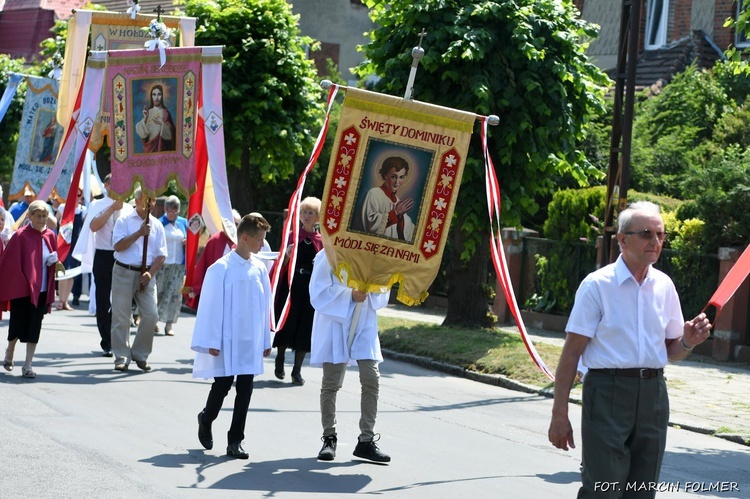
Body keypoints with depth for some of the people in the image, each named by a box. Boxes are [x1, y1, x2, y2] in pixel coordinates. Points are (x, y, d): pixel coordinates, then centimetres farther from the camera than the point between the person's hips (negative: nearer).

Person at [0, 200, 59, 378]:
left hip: (41, 290, 4)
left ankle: (28, 366, 4)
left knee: (34, 329, 1)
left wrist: (54, 260, -6)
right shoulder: (20, 236, -10)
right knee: (18, 325, 5)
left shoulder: (50, 236, 5)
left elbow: (54, 260, 17)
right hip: (21, 288, -4)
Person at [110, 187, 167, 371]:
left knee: (151, 315, -6)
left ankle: (141, 355, 9)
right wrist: (139, 233, -16)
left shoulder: (156, 225, 10)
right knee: (121, 317, -1)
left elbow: (161, 254, 7)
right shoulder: (124, 220, 0)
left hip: (146, 275, 3)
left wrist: (150, 273, -7)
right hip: (124, 272, -3)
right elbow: (118, 246, -11)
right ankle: (122, 357, 7)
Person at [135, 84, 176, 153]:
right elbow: (142, 133, -4)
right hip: (150, 147, 2)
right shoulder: (148, 112, 4)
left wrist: (162, 123, -24)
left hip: (162, 147, -2)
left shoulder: (165, 113, -2)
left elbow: (170, 133, -8)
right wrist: (145, 119, -18)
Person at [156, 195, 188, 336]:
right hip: (162, 265, -3)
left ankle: (169, 325, 3)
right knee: (158, 293, 0)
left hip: (179, 265, 3)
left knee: (175, 295, -2)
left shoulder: (183, 223, 11)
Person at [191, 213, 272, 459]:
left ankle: (235, 441, 10)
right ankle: (205, 421, 33)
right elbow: (211, 305, -8)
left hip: (251, 342, 4)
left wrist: (266, 339, 11)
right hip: (227, 341, -4)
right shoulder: (222, 268, -11)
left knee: (245, 390, 3)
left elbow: (265, 305, 10)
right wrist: (212, 342, -9)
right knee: (222, 386, 4)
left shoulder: (259, 269, 4)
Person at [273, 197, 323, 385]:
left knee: (305, 327, 1)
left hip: (311, 288, 1)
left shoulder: (321, 241, 6)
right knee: (287, 324, 2)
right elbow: (282, 263, 5)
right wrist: (287, 255, -15)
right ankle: (280, 359, 26)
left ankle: (297, 370, 7)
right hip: (291, 286, -1)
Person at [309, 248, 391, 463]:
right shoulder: (329, 256, -7)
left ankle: (366, 440, 5)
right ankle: (329, 438, 18)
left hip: (365, 327, 4)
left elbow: (382, 295, 13)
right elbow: (318, 294, -11)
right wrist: (350, 294, -20)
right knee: (331, 383, 5)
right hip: (335, 326, -4)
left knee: (371, 380, -4)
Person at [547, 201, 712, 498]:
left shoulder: (664, 286, 10)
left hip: (653, 394, 5)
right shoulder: (597, 285, -5)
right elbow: (572, 352, -7)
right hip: (608, 392, -5)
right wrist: (559, 414, -11)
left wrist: (688, 342, -5)